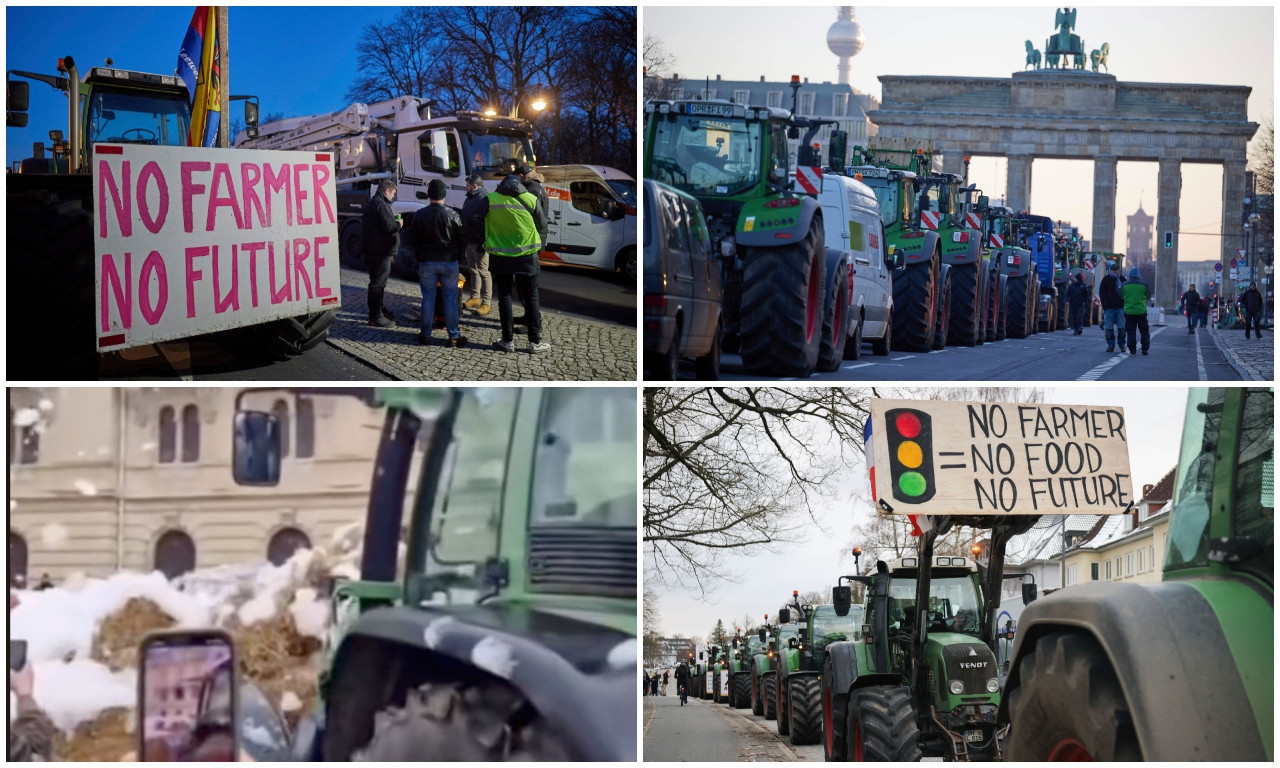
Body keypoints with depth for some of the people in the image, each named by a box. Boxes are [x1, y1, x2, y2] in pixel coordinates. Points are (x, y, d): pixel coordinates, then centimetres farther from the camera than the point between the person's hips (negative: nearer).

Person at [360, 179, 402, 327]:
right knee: (377, 283, -7)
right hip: (380, 251, -11)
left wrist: (394, 221, 16)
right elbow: (388, 226, -25)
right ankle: (375, 316, -4)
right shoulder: (380, 205, -18)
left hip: (373, 249, 11)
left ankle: (379, 310, 35)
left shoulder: (372, 203, 17)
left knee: (379, 281, 22)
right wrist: (398, 224, -6)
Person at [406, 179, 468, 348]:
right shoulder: (453, 215, -9)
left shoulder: (419, 215, -5)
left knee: (428, 298, 9)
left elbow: (412, 239, 3)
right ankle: (454, 336, 7)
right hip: (449, 263, -1)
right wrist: (459, 257, 11)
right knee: (450, 299, 5)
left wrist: (418, 257, 15)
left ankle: (426, 334, 14)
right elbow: (462, 239, -4)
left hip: (427, 262, 1)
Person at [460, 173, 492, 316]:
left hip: (479, 242, -10)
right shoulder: (469, 199, 13)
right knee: (472, 269, 18)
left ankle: (486, 303, -2)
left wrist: (483, 242, -24)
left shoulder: (484, 199, -19)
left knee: (483, 272, -5)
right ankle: (475, 297, 30)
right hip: (469, 240, 10)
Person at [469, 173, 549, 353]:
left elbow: (474, 220, -10)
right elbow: (542, 225, 4)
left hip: (501, 256, 0)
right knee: (531, 298, 9)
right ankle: (535, 341, 9)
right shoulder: (531, 200, -4)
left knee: (504, 297, 10)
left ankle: (508, 340, 9)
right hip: (527, 256, 0)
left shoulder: (490, 199, -5)